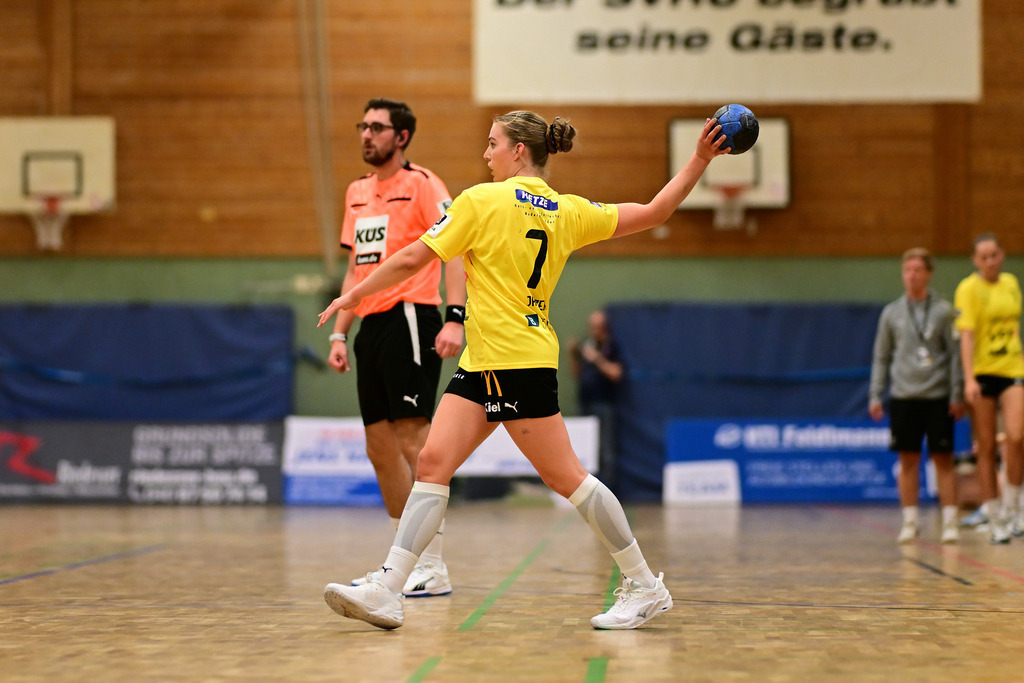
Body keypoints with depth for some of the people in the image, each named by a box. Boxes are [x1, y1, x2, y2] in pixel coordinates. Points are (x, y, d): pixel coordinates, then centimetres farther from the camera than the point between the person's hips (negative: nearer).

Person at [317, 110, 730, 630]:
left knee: (564, 476, -2)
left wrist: (353, 295, 6)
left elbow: (413, 260, -6)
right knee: (433, 461, 0)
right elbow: (654, 213, 9)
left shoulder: (483, 200, -9)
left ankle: (645, 587, 6)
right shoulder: (568, 211, 10)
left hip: (518, 361, -9)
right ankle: (386, 592, -6)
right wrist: (699, 160, 20)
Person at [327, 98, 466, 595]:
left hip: (410, 317, -8)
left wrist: (454, 319, -23)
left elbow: (453, 251, -12)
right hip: (372, 325, 8)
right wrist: (340, 333, 16)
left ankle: (433, 568, -6)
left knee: (413, 442, -10)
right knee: (380, 447, 9)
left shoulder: (421, 184, -4)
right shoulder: (357, 193, 18)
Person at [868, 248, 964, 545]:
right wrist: (875, 395, 5)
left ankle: (950, 521, 5)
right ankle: (910, 521, 10)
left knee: (943, 459, 0)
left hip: (937, 397, -2)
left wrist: (957, 395, -4)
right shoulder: (891, 313, 8)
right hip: (903, 397, 2)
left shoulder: (943, 311, 2)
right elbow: (881, 357, 11)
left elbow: (955, 354, 1)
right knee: (908, 461, 4)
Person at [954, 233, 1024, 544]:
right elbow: (966, 334, -14)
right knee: (986, 447, 2)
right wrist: (969, 379, -22)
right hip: (982, 372, -3)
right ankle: (995, 519, 10)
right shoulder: (968, 288, -6)